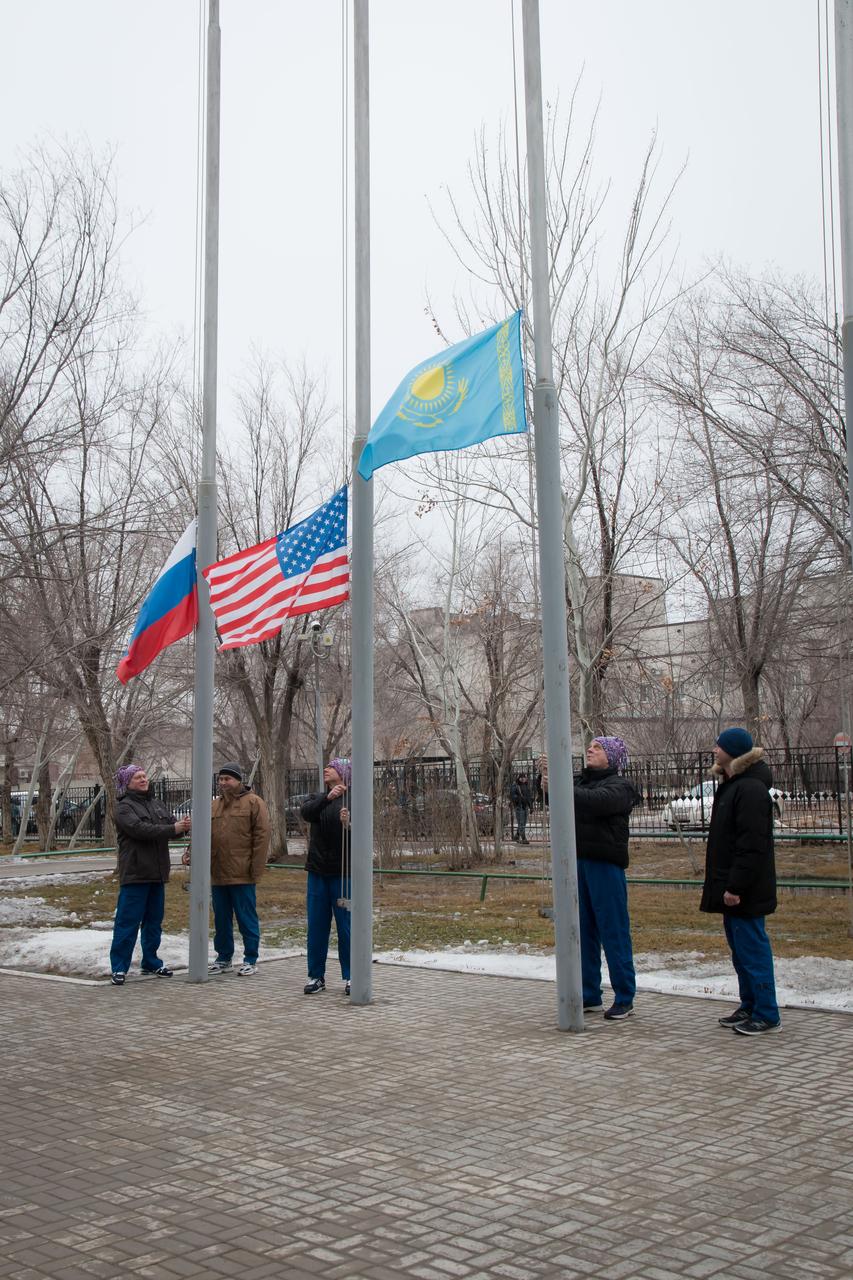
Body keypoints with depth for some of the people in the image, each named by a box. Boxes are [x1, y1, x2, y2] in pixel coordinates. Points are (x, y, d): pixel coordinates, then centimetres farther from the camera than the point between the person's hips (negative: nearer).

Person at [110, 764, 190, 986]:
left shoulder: (157, 804, 15)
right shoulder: (124, 807, -8)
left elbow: (171, 824, 8)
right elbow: (141, 829, -23)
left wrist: (182, 825, -16)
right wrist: (173, 829, -24)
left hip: (157, 874, 7)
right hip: (135, 874, -7)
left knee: (154, 921, 15)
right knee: (128, 921, -6)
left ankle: (151, 962, 26)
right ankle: (118, 968, 0)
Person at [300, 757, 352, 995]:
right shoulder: (318, 798, 11)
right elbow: (306, 812, -12)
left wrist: (348, 824, -35)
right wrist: (328, 797, -28)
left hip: (343, 873, -4)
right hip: (318, 871, 5)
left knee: (346, 927, 1)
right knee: (316, 926, 8)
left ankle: (350, 977, 10)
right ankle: (316, 976, 17)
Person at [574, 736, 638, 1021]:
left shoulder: (619, 787, -4)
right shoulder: (580, 781, 17)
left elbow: (596, 801, -24)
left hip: (605, 866, -6)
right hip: (577, 862, 6)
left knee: (614, 932, -3)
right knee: (584, 932, 11)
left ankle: (625, 999, 3)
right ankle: (590, 996, 19)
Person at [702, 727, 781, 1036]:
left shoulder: (751, 789, -17)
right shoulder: (730, 785, 16)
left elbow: (752, 844, -22)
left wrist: (736, 886, -23)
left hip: (745, 892, -11)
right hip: (732, 887, 11)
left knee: (752, 947, -5)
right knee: (740, 949, 16)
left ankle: (766, 1015, 2)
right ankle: (749, 1007, 25)